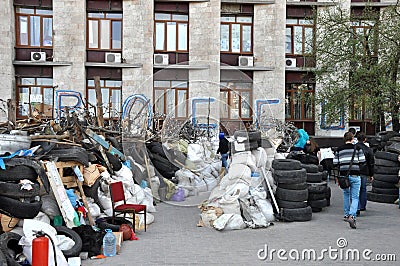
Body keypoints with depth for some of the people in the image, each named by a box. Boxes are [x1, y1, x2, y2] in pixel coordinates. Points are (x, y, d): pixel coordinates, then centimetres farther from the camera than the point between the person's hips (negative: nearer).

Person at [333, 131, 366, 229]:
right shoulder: (357, 148, -1)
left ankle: (346, 215, 28)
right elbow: (362, 161, -3)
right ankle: (352, 216, -19)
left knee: (346, 194, 23)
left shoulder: (339, 149, 4)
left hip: (343, 175, 2)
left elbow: (335, 163, 3)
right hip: (355, 175, -2)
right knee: (355, 197, 0)